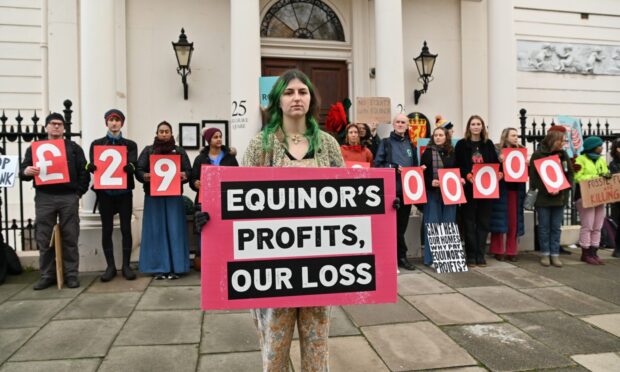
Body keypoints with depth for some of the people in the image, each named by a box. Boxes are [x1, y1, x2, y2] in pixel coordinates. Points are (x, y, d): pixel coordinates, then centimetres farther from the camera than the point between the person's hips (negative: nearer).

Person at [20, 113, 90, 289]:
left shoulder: (73, 147, 12)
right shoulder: (35, 147, 15)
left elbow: (84, 171, 6)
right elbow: (23, 170, 10)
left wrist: (79, 192, -3)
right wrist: (26, 171, -14)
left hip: (69, 197, -1)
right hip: (44, 198, 1)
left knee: (70, 238, 1)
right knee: (44, 239, 2)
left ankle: (71, 275, 8)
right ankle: (47, 275, 13)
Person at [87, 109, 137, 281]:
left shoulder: (130, 144, 8)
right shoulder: (97, 144, 9)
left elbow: (134, 164, -8)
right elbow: (93, 164, -2)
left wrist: (130, 167, -32)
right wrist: (90, 166, -27)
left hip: (124, 191, 0)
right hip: (105, 192, 1)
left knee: (126, 228, 1)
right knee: (107, 229, 4)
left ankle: (126, 266, 9)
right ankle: (110, 266, 12)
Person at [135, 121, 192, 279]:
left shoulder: (179, 151, 13)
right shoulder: (148, 151, 10)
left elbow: (189, 170, 6)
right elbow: (138, 170, 3)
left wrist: (185, 175, -16)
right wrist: (144, 176, -19)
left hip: (174, 196, 1)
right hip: (154, 196, 0)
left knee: (174, 230, -1)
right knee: (156, 231, 0)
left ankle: (174, 267, 4)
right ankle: (158, 268, 5)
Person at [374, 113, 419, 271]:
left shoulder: (410, 145, 18)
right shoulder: (386, 143, 4)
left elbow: (415, 167, 19)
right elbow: (377, 164, -4)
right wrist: (394, 168, -15)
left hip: (407, 189, 4)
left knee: (402, 224, 8)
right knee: (393, 224, -1)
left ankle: (401, 257, 16)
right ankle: (400, 255, 8)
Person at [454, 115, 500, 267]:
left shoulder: (488, 144, 12)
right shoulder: (461, 144, 2)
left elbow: (495, 163, 9)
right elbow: (457, 166, -4)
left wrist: (498, 173, -11)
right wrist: (468, 176, -19)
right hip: (469, 187, -3)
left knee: (483, 221, 6)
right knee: (469, 222, 2)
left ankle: (480, 255, 13)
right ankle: (471, 255, 8)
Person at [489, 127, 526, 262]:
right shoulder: (498, 151, -2)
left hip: (515, 189, 5)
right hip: (501, 189, -4)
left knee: (514, 220, 5)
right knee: (500, 219, -1)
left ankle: (511, 251, 12)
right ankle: (498, 250, 7)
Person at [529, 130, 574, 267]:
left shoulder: (563, 155, 9)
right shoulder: (538, 155, -5)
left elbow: (570, 174, 7)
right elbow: (533, 176, -9)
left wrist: (560, 189, -8)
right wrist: (547, 190, -16)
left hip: (560, 197, 4)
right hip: (543, 197, -4)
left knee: (556, 228, 7)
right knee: (544, 227, 4)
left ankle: (555, 254, 13)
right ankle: (545, 254, 13)